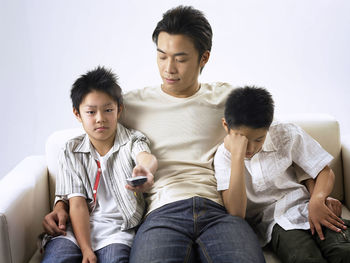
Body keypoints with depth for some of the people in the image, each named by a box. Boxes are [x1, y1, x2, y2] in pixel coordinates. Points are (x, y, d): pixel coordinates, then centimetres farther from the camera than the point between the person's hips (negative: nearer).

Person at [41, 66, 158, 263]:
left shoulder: (132, 140, 5)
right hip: (79, 228, 2)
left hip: (118, 228, -1)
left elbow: (146, 156, -21)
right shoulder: (71, 152, 8)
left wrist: (145, 168, -48)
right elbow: (77, 203, 0)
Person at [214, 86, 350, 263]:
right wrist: (237, 156, -20)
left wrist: (317, 200, -15)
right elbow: (236, 214, -15)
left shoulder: (287, 134, 3)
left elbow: (325, 172, 8)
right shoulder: (224, 155, -1)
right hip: (272, 223, -1)